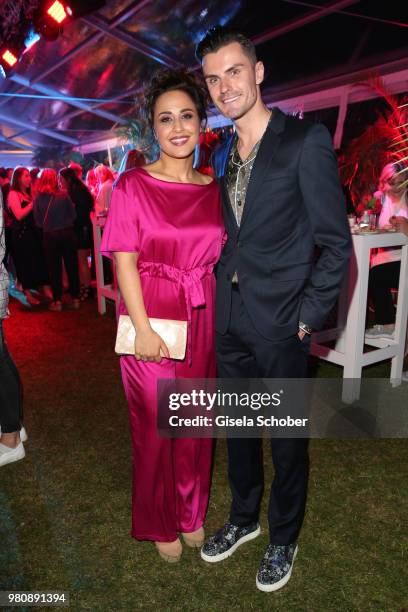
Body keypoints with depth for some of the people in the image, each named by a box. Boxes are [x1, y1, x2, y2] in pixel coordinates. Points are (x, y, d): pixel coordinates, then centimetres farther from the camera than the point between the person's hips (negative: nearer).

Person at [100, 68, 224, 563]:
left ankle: (191, 512, 40)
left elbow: (218, 259, 9)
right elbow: (125, 262, -9)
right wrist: (143, 330, -15)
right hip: (150, 320, -3)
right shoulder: (132, 185, -5)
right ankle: (159, 523, 34)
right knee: (156, 424, 9)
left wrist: (220, 323, 2)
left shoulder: (214, 190, 6)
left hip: (202, 322, 4)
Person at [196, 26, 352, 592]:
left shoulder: (306, 140, -9)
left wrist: (308, 317, -11)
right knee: (237, 428, 19)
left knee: (288, 438, 12)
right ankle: (244, 519, 43)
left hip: (280, 323, -6)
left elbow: (336, 243, -10)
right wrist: (223, 294, 7)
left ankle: (284, 540, 36)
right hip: (230, 319, 6)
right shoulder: (223, 155, 11)